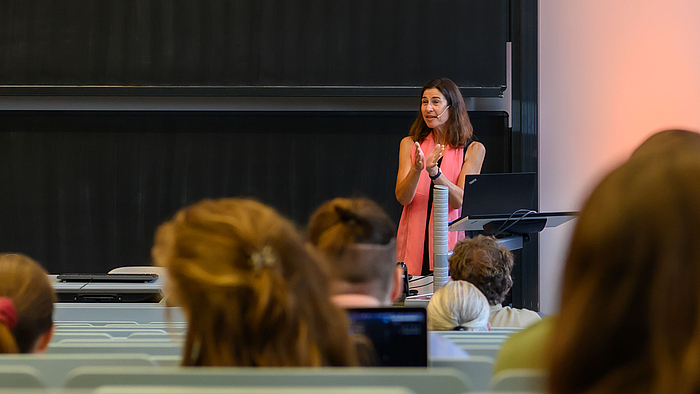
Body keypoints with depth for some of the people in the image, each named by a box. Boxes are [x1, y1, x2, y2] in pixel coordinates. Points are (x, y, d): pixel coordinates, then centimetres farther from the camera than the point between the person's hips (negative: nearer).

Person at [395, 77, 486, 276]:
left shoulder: (473, 149, 3)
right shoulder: (410, 144, 10)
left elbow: (460, 200, -6)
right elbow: (402, 197, 0)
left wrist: (434, 172, -22)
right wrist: (417, 169, -18)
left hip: (451, 240, -2)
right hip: (415, 240, 2)